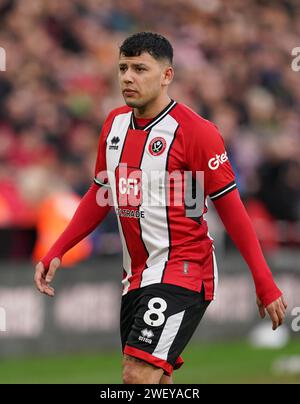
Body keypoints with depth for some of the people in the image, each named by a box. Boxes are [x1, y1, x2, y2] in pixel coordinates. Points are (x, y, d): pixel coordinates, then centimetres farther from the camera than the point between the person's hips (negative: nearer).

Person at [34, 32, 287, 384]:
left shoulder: (195, 130, -13)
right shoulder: (115, 123, 8)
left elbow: (231, 209, -10)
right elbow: (100, 195, 20)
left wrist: (265, 286, -10)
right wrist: (56, 253, 12)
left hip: (182, 272, -8)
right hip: (136, 275, 8)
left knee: (139, 375, -21)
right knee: (150, 382, 11)